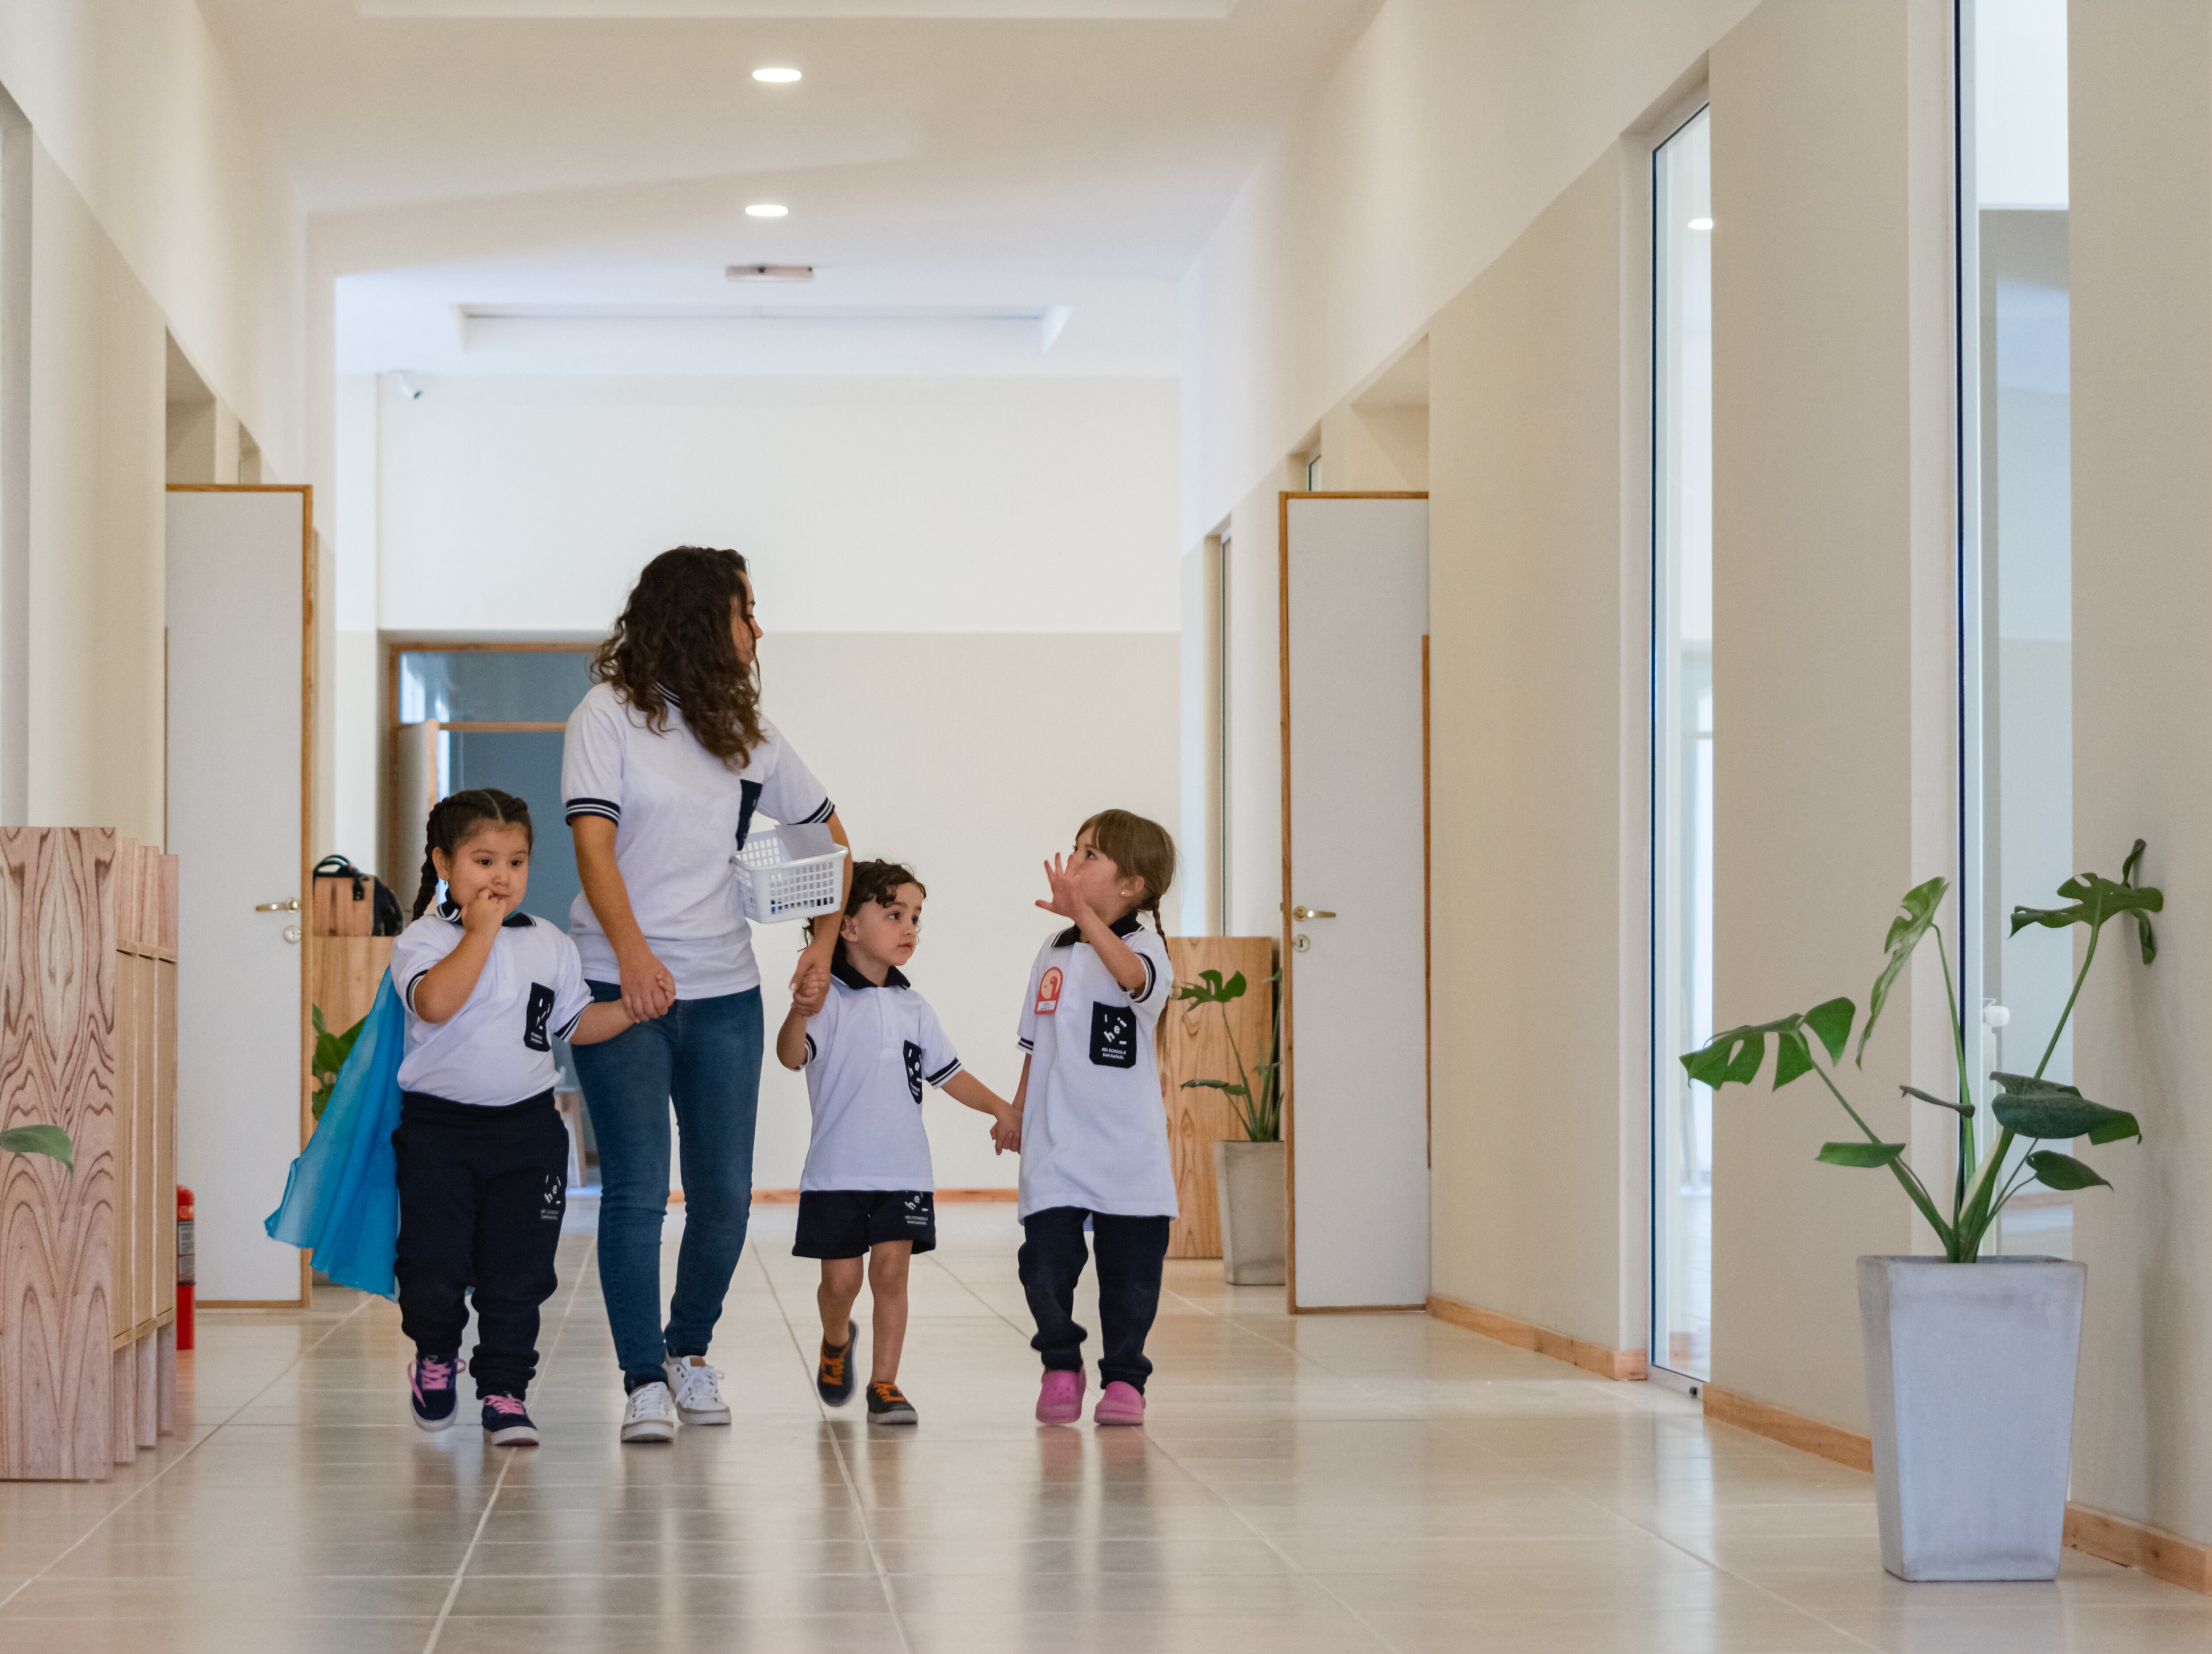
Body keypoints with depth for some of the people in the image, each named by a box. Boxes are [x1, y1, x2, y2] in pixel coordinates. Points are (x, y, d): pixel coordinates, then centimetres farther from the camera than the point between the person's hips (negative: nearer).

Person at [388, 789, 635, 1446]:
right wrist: (481, 931, -21)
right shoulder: (423, 941, -7)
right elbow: (435, 1004, -26)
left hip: (527, 1128, 3)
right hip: (438, 1128, -3)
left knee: (518, 1272, 2)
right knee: (433, 1266, -1)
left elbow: (576, 1023, 16)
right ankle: (435, 1357, 27)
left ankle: (504, 1391, 12)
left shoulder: (551, 945, 8)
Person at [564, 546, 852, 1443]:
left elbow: (828, 830, 23)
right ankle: (645, 1381, -2)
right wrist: (633, 952, -27)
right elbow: (593, 842, -13)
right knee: (637, 1192, -9)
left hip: (725, 994, 5)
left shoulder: (747, 732, 13)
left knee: (726, 1193, 4)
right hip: (624, 989, -5)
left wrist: (826, 939, 9)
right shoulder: (610, 714, -2)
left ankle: (689, 1350, 25)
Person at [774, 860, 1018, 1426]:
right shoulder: (828, 999, -8)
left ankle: (884, 1384, 3)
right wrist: (801, 1015, -44)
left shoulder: (913, 1007, 10)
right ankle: (836, 1340, 35)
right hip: (838, 1169, -3)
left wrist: (1001, 1108, 9)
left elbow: (947, 1073, 20)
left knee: (890, 1270, -4)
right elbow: (792, 1057, -24)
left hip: (904, 1171, 4)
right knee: (840, 1279, 3)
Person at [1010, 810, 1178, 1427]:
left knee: (1130, 1272, 2)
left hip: (1127, 1151, -4)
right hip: (1055, 1147, 4)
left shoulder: (1144, 948, -6)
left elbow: (1133, 976, -33)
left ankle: (1123, 1378, 18)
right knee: (1045, 1267, -4)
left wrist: (1083, 913, -45)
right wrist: (1017, 1114, 15)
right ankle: (1061, 1367, 16)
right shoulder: (1053, 953, 11)